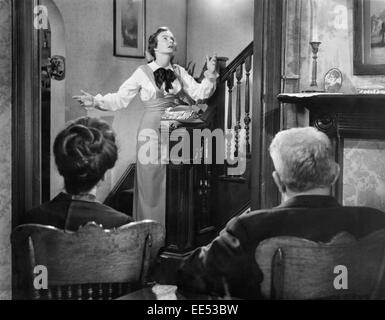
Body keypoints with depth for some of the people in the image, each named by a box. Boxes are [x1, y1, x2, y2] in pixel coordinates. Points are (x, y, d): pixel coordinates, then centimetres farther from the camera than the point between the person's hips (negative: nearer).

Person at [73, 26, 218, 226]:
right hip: (152, 130, -3)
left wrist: (210, 76, -10)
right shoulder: (143, 73, -2)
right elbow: (120, 99, -3)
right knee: (151, 182, -1)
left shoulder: (179, 72, 9)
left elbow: (199, 93, 5)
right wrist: (95, 102, -17)